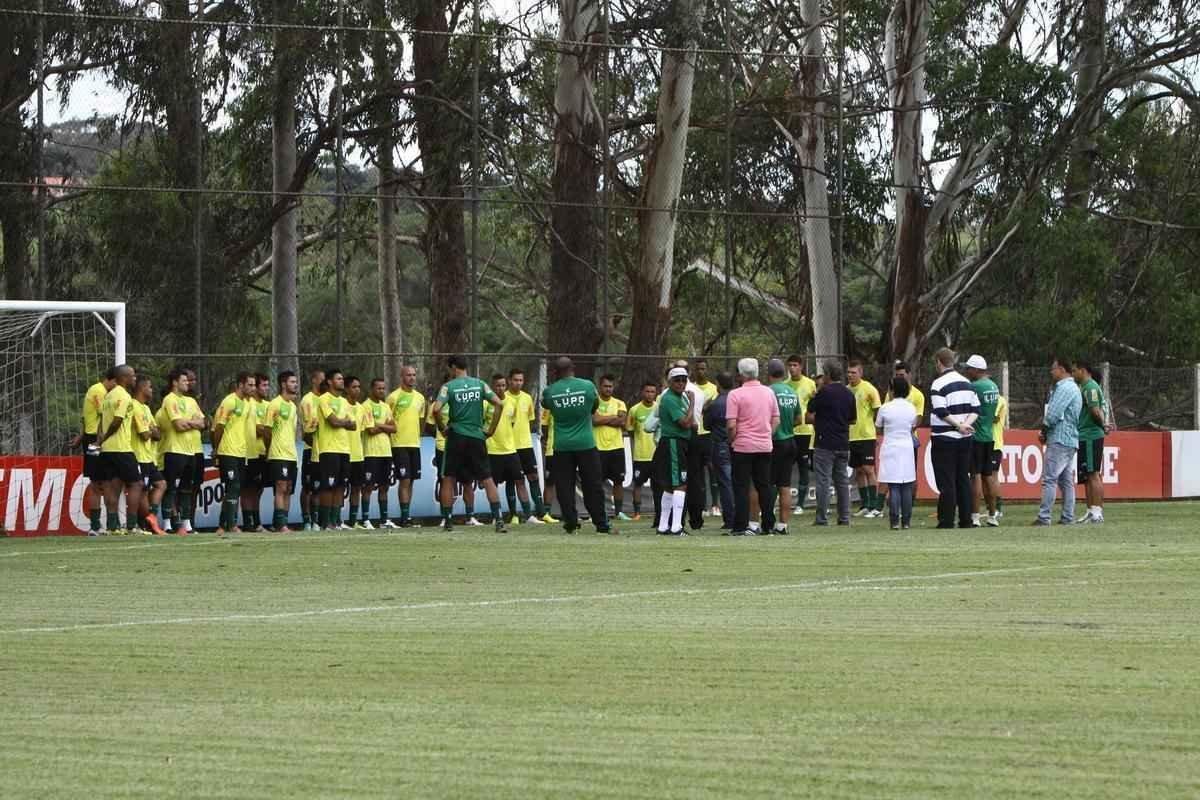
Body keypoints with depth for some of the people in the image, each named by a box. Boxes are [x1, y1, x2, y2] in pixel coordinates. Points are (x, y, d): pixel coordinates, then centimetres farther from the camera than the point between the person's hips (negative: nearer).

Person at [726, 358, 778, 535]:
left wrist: (731, 441, 1)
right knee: (764, 486, 10)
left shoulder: (735, 394, -11)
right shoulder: (769, 393, 6)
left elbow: (731, 425, -14)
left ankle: (741, 526, -4)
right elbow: (776, 420, 10)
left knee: (742, 487, -1)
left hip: (743, 446, -5)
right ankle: (768, 524, 11)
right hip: (765, 446, 5)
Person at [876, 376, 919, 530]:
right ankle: (906, 521, 6)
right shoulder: (911, 407, 1)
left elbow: (877, 426, 3)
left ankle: (895, 521, -7)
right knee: (907, 488, 6)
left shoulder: (885, 408, -9)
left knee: (893, 488, -3)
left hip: (890, 449, -3)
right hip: (907, 448, 3)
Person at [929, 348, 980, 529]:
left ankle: (947, 520, -4)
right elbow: (975, 409, 8)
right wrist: (966, 424, -6)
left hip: (944, 439, -6)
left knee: (946, 482, -4)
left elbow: (941, 412, -19)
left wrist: (959, 425, -12)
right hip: (964, 439, 6)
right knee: (963, 479, 11)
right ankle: (965, 519, 10)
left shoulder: (939, 384, -11)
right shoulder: (966, 383, 11)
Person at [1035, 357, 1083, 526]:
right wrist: (1045, 432, 9)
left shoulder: (1064, 388, -13)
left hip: (1059, 439, -10)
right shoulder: (1074, 388, 20)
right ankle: (1068, 517, 12)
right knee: (1066, 480, 12)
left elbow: (1052, 415, -19)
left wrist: (1043, 431, -2)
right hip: (1071, 440, 10)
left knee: (1049, 479, -11)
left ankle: (1044, 517, -15)